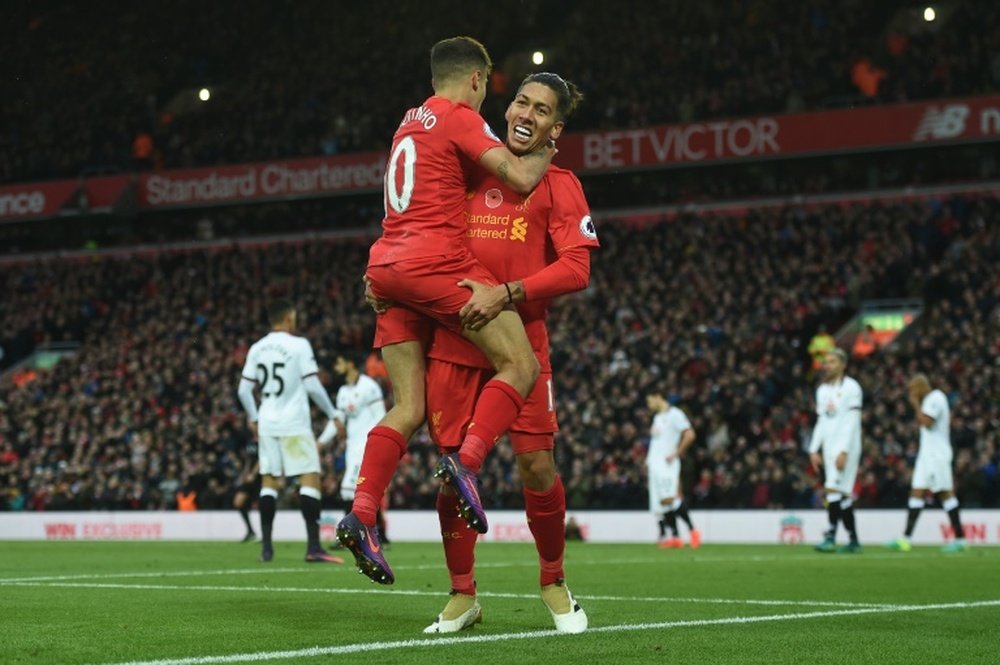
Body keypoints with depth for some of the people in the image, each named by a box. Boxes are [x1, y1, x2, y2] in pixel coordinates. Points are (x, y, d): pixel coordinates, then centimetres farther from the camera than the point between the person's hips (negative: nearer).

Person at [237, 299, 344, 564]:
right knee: (310, 478, -4)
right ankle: (313, 547, -12)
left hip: (267, 424, 5)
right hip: (294, 423, -5)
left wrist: (253, 418, 24)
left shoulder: (257, 349, 8)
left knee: (269, 482, 9)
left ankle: (266, 546, 6)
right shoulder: (299, 345, -7)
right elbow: (312, 386, -10)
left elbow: (244, 390, 9)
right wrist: (333, 415, 1)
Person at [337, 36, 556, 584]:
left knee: (408, 409, 5)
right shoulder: (461, 118, -2)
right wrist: (544, 153, 9)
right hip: (437, 263, -8)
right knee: (520, 366, -5)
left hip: (387, 267, 8)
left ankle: (361, 515, -7)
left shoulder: (410, 124, 24)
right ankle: (466, 461, -23)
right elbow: (519, 178, -9)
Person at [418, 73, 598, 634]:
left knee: (537, 465, -7)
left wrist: (505, 294, -18)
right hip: (453, 339, 3)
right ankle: (463, 595, 15)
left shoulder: (558, 185, 3)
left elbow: (576, 269, -9)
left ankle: (554, 581, 17)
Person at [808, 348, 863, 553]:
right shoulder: (823, 390, 15)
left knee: (833, 489, -16)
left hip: (846, 448, -7)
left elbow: (852, 423, -14)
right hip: (829, 448, 7)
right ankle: (853, 540, 12)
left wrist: (844, 451, -20)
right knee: (844, 495, 8)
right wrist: (814, 450, 10)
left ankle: (831, 537, -18)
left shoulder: (851, 388, -8)